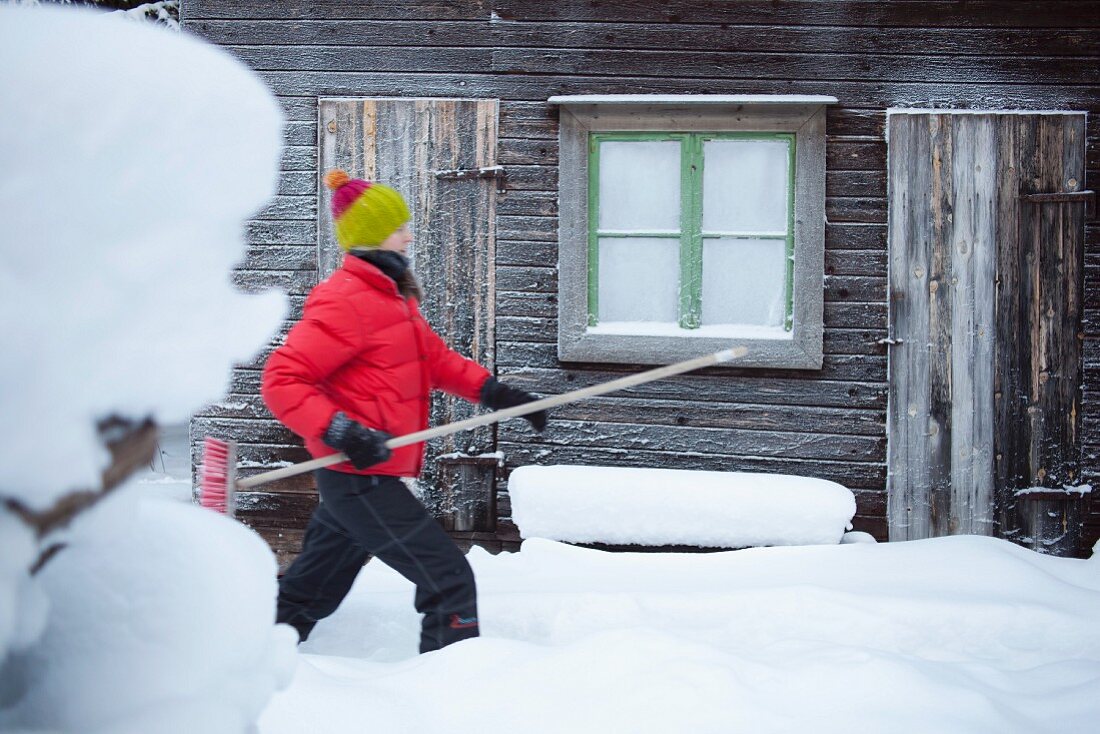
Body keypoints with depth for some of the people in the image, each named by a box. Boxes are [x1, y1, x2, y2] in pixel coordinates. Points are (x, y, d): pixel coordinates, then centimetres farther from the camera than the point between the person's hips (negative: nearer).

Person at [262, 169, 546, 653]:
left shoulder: (391, 297, 16)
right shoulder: (344, 301, -17)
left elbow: (434, 357, 25)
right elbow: (282, 381, -21)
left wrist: (494, 392, 12)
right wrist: (340, 432, -30)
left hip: (360, 479, 10)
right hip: (363, 478, -10)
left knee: (313, 593, 19)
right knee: (450, 580, -9)